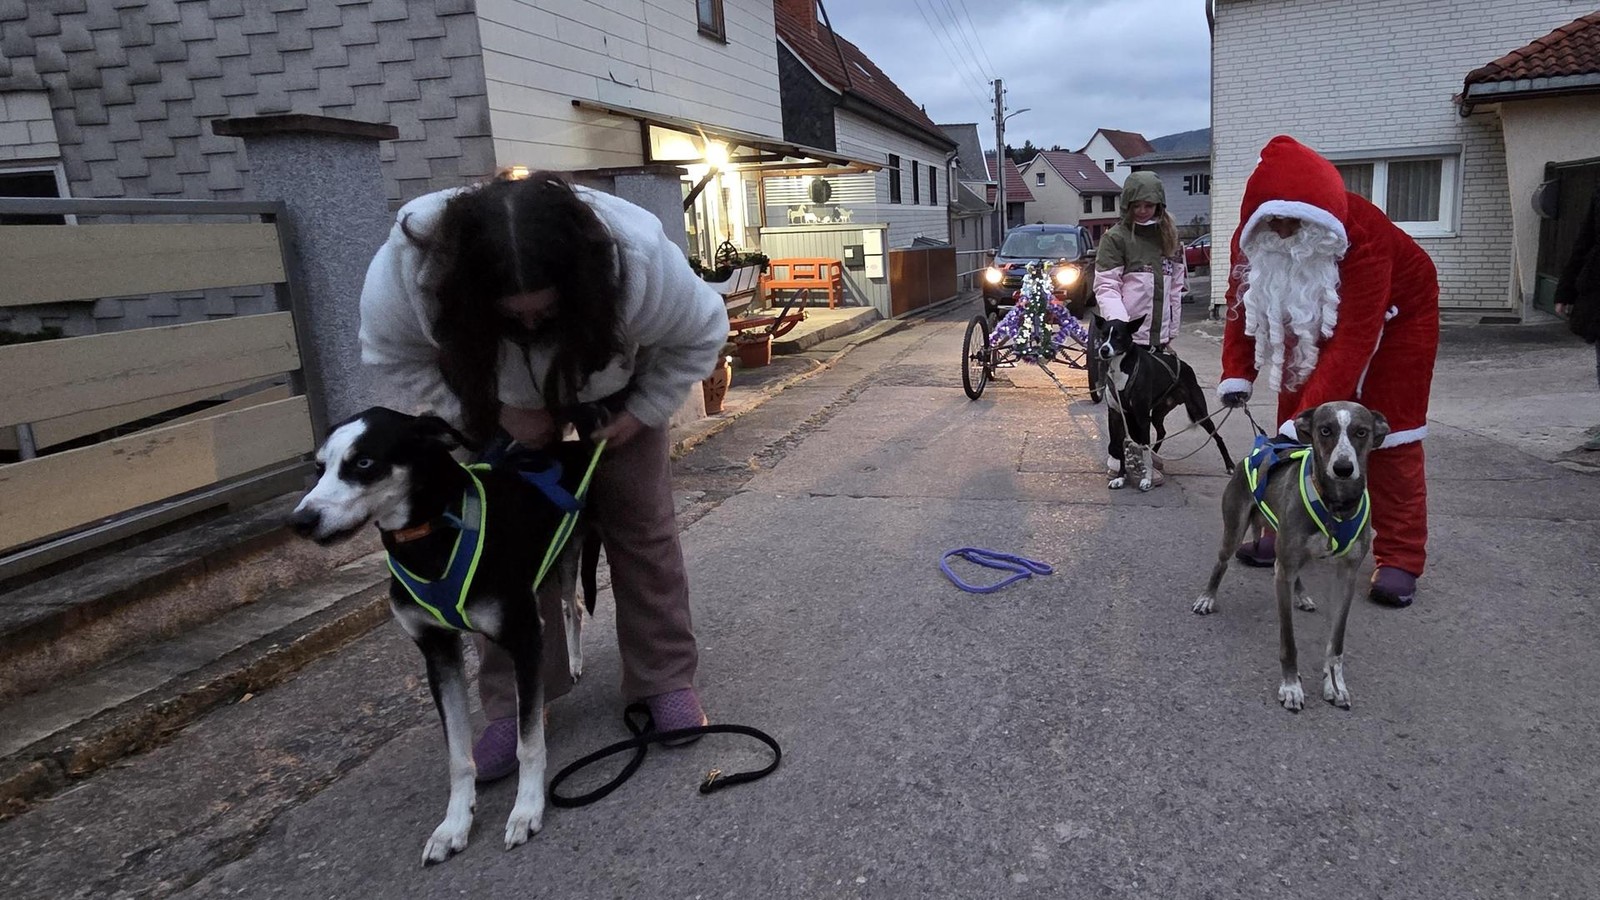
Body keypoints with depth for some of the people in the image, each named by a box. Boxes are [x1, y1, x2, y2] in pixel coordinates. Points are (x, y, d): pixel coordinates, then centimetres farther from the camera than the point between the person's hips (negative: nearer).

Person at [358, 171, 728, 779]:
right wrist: (493, 413, -23)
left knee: (643, 528, 0)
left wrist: (643, 412, -21)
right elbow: (392, 356, -17)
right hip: (497, 408, 1)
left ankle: (666, 681, 14)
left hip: (610, 400, 0)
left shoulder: (637, 257, -40)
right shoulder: (409, 263, -37)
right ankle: (513, 706, 9)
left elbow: (701, 335, -19)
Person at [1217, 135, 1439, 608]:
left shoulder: (1362, 234, -39)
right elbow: (1242, 306, -16)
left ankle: (1400, 557, -2)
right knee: (1291, 418, 2)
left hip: (1394, 315, -5)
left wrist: (1308, 418, -49)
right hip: (1313, 322, 5)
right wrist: (1236, 375, -29)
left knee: (1388, 432, -7)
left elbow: (1354, 340, -43)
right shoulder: (1254, 237, -23)